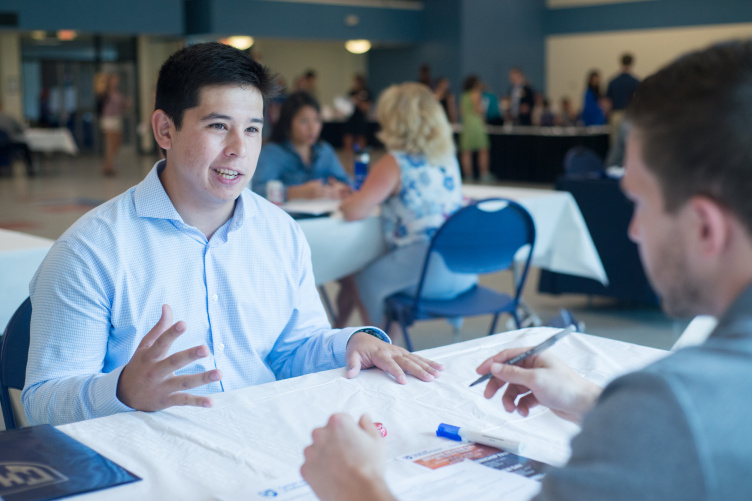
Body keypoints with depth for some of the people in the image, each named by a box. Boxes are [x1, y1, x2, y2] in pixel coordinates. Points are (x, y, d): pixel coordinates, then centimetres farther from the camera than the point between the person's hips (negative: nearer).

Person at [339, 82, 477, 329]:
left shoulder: (394, 164, -11)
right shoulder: (448, 158, 12)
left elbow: (354, 212, -16)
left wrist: (345, 202, 8)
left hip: (431, 273, -8)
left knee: (367, 280, 17)